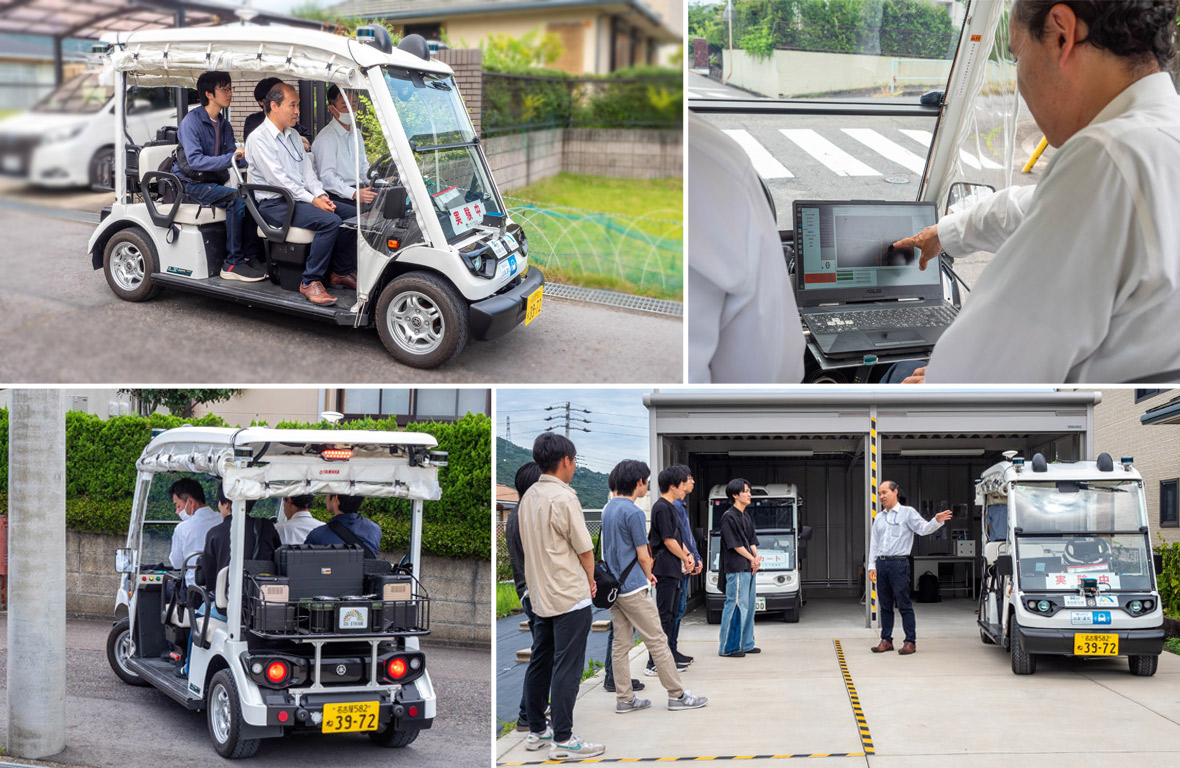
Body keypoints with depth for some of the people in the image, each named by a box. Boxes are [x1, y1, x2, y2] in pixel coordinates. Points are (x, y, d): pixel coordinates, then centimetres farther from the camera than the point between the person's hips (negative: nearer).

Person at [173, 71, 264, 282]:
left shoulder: (225, 125, 13)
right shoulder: (192, 121, -11)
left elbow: (233, 158, 10)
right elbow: (194, 160, -23)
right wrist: (230, 157, -31)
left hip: (216, 182, 7)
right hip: (192, 183, -7)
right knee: (236, 198, -30)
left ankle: (251, 256, -16)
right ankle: (232, 264, -28)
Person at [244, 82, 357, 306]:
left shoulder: (293, 135, 18)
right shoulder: (258, 139, -10)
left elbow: (307, 169, 17)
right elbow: (277, 178, -17)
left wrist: (320, 195, -3)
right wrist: (311, 200, -19)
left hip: (301, 197, 8)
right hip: (275, 204, -8)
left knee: (351, 215, -6)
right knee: (329, 221, -29)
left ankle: (342, 272, 4)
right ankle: (310, 282, -25)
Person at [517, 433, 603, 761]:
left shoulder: (528, 497, 8)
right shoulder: (564, 497, -17)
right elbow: (585, 549, -13)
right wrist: (590, 581, 5)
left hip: (540, 595, 8)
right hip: (570, 598, -8)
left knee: (539, 663, 13)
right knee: (567, 669, -4)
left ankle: (536, 731, 20)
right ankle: (563, 740, -2)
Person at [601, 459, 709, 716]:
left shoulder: (608, 509, 11)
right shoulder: (633, 513, -16)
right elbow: (643, 556, -12)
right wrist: (648, 576, 8)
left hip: (614, 586, 9)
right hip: (632, 588, -9)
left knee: (620, 644, 9)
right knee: (657, 640, -2)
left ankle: (624, 698, 11)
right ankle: (677, 694, 2)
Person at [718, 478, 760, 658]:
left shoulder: (747, 518, 18)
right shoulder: (729, 517, -11)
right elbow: (735, 544, -14)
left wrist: (756, 558, 0)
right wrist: (752, 559, -8)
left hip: (749, 568, 10)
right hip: (736, 568, -10)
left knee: (748, 606, 12)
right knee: (736, 605, -10)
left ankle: (745, 643, 19)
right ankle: (728, 647, -8)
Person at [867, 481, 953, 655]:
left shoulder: (907, 513, 1)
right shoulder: (879, 518, 18)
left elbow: (923, 528, -11)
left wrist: (937, 521, -30)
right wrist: (872, 565, 12)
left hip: (898, 563, -6)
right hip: (881, 563, 6)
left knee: (903, 604, -6)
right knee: (885, 605, 9)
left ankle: (910, 641, -2)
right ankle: (886, 641, 15)